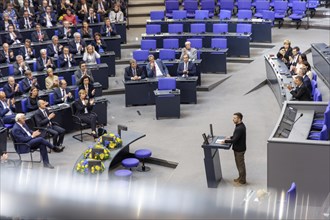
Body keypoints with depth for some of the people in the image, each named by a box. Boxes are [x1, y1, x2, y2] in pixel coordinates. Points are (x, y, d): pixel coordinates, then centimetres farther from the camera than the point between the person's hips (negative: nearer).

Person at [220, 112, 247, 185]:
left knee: (240, 165, 5)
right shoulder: (241, 125, 3)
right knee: (240, 164, 22)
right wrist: (230, 137, 9)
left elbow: (234, 140, -30)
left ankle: (242, 181, 19)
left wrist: (225, 141, -20)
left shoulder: (239, 128, -29)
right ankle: (241, 178, 36)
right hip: (239, 148, 10)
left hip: (239, 150, -10)